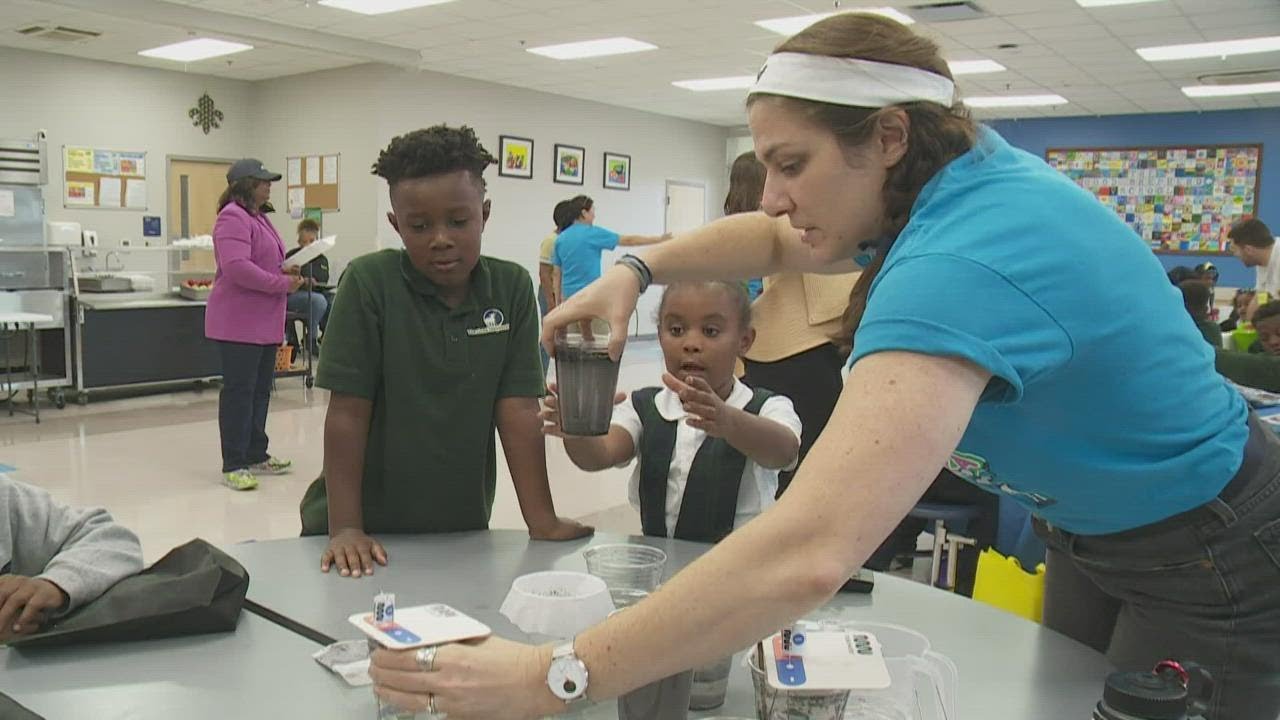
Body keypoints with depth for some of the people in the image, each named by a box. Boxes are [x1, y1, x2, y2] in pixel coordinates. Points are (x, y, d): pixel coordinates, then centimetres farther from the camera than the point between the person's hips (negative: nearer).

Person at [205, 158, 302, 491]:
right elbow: (236, 267, -25)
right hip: (239, 323, -10)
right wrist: (283, 283, -20)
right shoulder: (233, 217, -13)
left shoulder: (259, 218, 17)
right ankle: (233, 465, 3)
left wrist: (284, 271, 8)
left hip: (264, 323, 10)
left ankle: (256, 455, 25)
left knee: (260, 390, 14)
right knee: (238, 391, -4)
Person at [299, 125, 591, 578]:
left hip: (463, 528, 3)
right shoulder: (368, 283, -13)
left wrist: (543, 521, -9)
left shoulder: (512, 288, -5)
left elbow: (518, 409, -6)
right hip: (371, 530, -2)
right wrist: (344, 527, -15)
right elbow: (348, 412, -13)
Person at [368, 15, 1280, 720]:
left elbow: (807, 555, -49)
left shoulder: (966, 258, -38)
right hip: (1094, 528, 8)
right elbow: (774, 241, 8)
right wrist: (635, 270, -8)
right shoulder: (962, 176, -9)